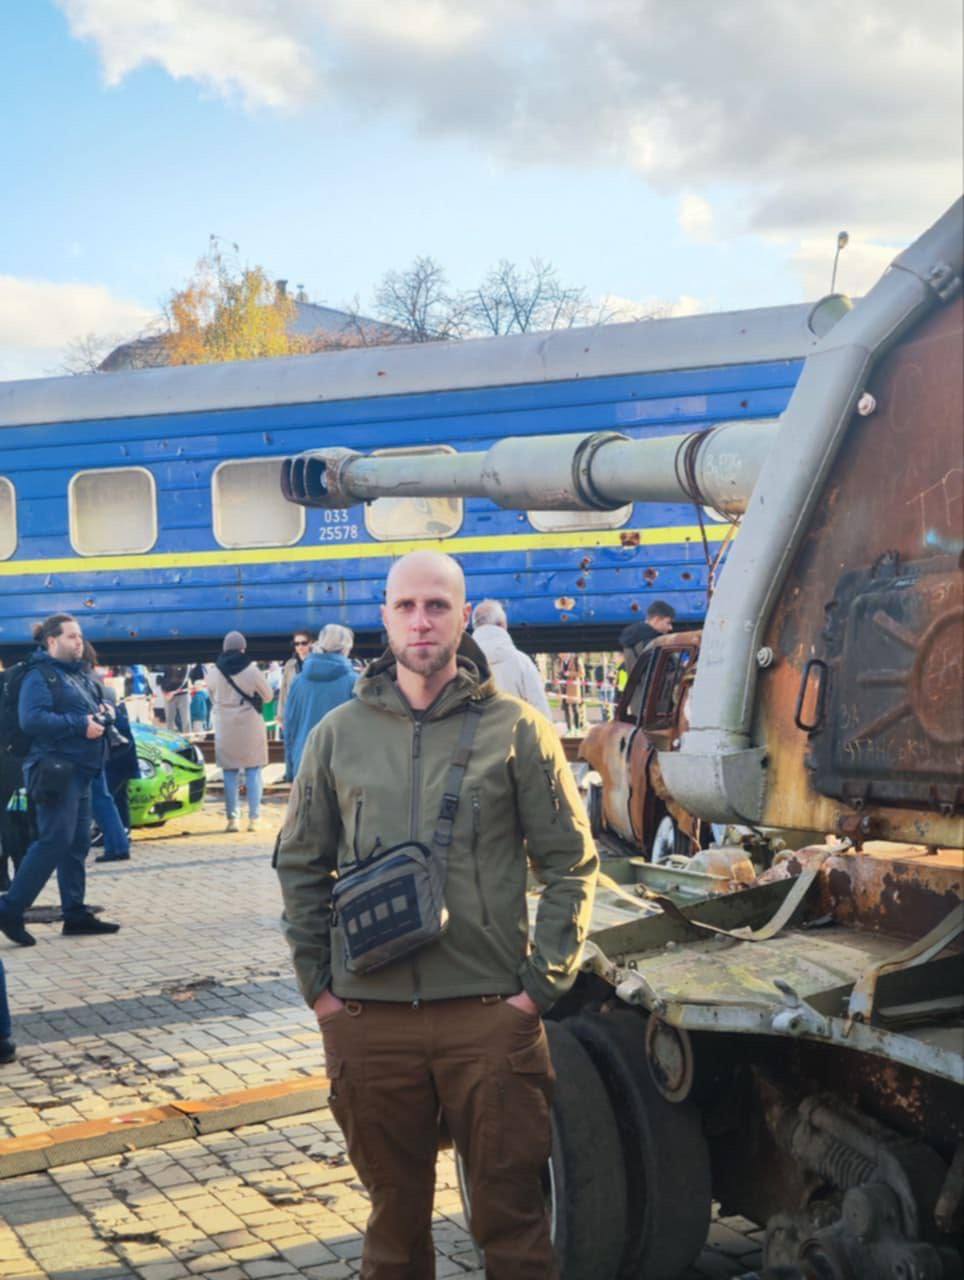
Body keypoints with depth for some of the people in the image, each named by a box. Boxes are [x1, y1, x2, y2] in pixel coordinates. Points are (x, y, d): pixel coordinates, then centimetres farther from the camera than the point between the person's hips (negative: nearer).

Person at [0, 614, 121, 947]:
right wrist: (80, 725, -22)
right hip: (56, 771, -9)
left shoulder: (80, 676, 17)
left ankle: (75, 913, 16)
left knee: (77, 844, 10)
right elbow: (32, 720, -22)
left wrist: (101, 716, 3)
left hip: (80, 771, 9)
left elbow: (95, 709, 27)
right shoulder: (39, 676, -10)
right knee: (54, 842, -12)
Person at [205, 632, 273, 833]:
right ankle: (254, 818, 2)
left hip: (225, 726, 2)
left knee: (230, 773, 7)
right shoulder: (251, 669, -10)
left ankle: (232, 818, 5)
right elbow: (267, 695, 1)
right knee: (253, 771, 5)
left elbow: (213, 697, 9)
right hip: (250, 725, -1)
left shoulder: (214, 671, -4)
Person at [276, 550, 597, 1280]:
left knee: (512, 1216, 6)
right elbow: (301, 867, 12)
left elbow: (570, 864, 2)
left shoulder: (515, 729, -1)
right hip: (368, 1018, 2)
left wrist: (541, 985, -5)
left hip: (490, 1014, -2)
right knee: (395, 1211, 15)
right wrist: (317, 985, 5)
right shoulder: (339, 734, 6)